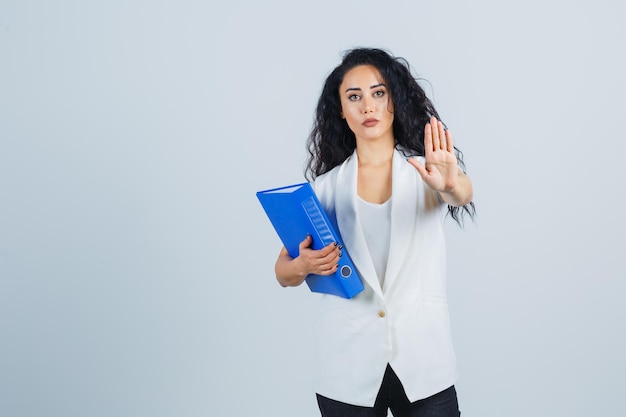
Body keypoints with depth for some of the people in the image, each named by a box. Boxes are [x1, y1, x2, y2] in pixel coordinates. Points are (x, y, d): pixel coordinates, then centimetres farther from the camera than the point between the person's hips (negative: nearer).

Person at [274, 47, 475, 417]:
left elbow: (463, 194, -21)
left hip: (423, 359, -1)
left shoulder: (429, 168, 0)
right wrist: (303, 266, -18)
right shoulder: (327, 185, 3)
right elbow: (284, 272, 3)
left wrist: (450, 184, -42)